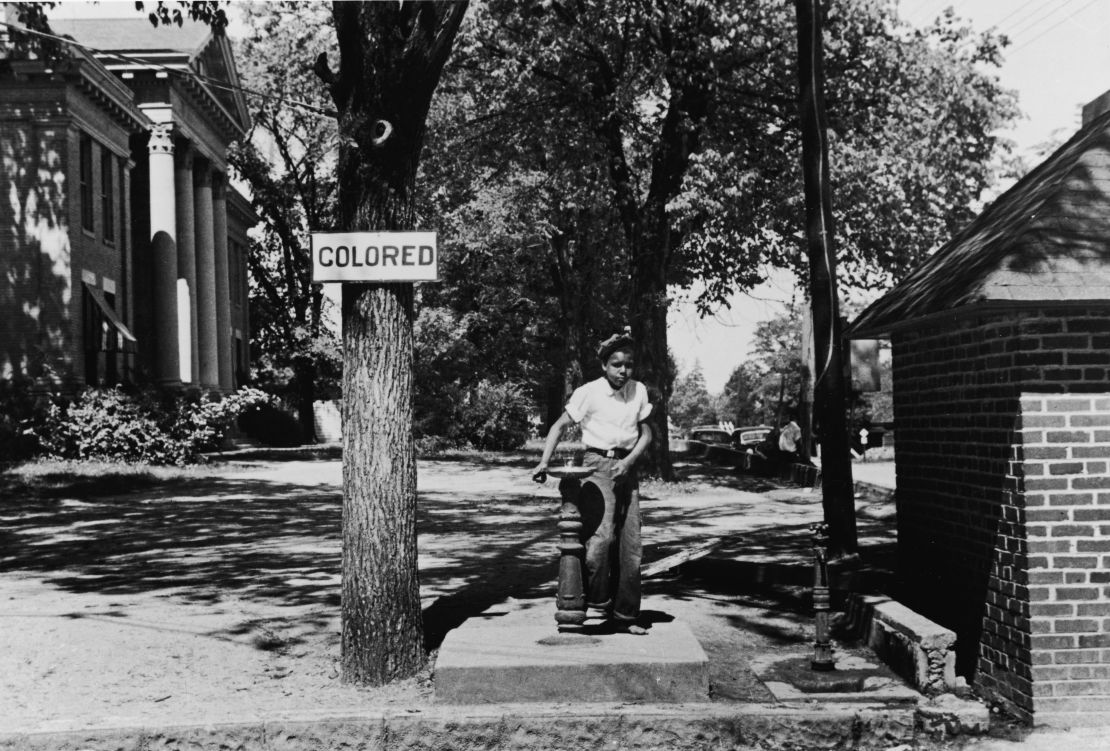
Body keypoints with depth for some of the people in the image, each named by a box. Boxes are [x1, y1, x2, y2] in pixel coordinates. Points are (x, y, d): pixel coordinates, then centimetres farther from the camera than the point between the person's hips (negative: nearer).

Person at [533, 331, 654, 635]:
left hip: (626, 468, 5)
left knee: (630, 544, 5)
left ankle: (624, 614, 14)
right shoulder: (589, 392, -8)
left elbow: (646, 433, 8)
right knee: (602, 534, -23)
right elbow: (560, 425, -5)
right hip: (597, 464, -5)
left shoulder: (639, 391, 5)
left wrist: (628, 461, -9)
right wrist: (544, 461, -17)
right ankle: (595, 598, -6)